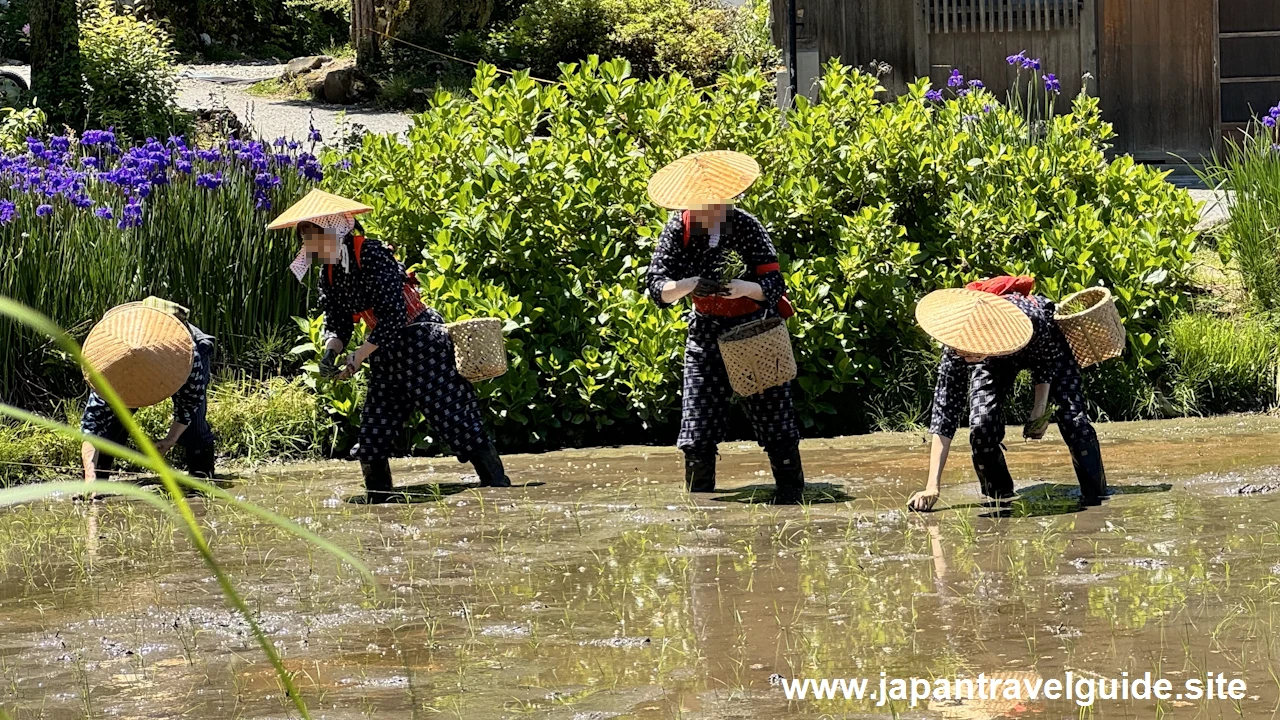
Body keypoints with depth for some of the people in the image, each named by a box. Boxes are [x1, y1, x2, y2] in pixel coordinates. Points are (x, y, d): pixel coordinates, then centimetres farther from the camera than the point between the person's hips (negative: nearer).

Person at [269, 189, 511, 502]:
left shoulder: (372, 255, -21)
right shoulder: (330, 274, 5)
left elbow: (393, 316, -24)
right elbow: (337, 322, 8)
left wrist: (360, 355, -25)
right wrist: (330, 351, -14)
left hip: (421, 343, -9)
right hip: (386, 354, 9)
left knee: (454, 417, -11)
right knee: (373, 433, 6)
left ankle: (497, 484, -7)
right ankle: (379, 497, 16)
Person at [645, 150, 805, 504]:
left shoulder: (746, 226, -15)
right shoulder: (679, 230, -10)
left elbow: (774, 286, -16)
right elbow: (658, 289, -14)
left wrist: (746, 287, -37)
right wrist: (689, 284, -34)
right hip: (707, 332, 2)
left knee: (774, 416, -1)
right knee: (698, 426, 0)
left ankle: (791, 495, 11)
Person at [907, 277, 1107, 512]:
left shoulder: (1032, 320, -46)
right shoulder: (956, 347, -38)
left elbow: (1049, 360, -19)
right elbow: (944, 413, -34)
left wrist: (1040, 409, -20)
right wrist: (932, 486, -38)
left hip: (1048, 346, -1)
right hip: (994, 361, 1)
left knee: (1072, 416, -16)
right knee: (982, 423, -21)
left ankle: (1095, 498, -1)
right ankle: (998, 498, -1)